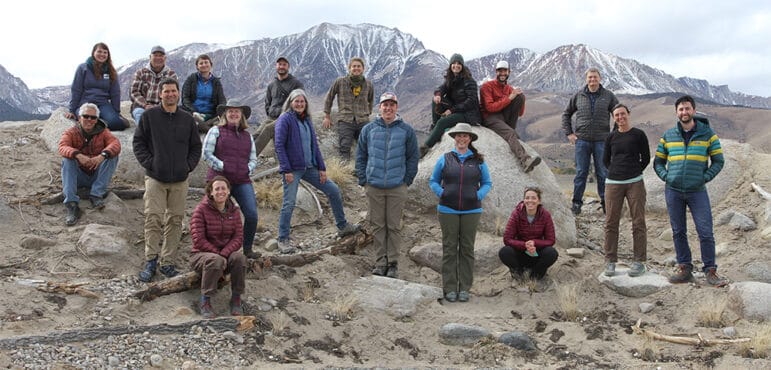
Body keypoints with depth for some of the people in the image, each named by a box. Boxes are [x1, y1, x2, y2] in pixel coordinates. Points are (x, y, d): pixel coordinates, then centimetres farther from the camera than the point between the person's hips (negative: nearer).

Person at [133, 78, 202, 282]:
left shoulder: (187, 119, 9)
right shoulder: (149, 116, 2)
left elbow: (196, 146, 16)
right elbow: (138, 142, 5)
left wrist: (189, 165, 3)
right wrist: (148, 163, -5)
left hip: (180, 180, 3)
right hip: (155, 178, -3)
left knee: (175, 221, 5)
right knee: (153, 219, -8)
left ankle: (167, 263, 13)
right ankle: (151, 261, 1)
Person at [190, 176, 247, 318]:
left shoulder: (233, 211, 3)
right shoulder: (201, 209, -10)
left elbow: (238, 237, -4)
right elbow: (198, 240, -15)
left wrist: (224, 253, -21)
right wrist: (217, 253, -20)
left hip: (226, 254, 4)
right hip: (201, 255, -3)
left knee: (239, 257, -30)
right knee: (215, 260, -38)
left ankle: (236, 299, -15)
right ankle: (205, 302, -23)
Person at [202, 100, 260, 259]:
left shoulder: (247, 136, 18)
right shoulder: (216, 131, 5)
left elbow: (253, 159, 19)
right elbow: (206, 154, -3)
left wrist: (247, 169, 0)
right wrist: (223, 167, -9)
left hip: (242, 182, 3)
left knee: (252, 215, -9)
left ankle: (247, 248, 9)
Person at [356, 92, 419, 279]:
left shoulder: (406, 130, 2)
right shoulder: (368, 129, 5)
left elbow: (413, 157, 6)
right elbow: (360, 156, 10)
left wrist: (407, 180, 1)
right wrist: (363, 179, 4)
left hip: (397, 187, -1)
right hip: (374, 187, 1)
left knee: (394, 226, 3)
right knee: (378, 225, 6)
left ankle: (393, 263, 12)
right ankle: (380, 262, 15)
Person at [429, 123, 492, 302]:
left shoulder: (478, 161, 6)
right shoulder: (445, 159, 5)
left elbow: (487, 183, 11)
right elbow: (433, 181, 10)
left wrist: (479, 195, -5)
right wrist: (441, 193, -6)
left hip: (471, 211, 1)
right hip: (448, 210, 0)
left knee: (467, 249, 5)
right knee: (449, 248, 2)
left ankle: (464, 288, 12)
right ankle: (449, 288, 8)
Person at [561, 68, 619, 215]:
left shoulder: (608, 96, 3)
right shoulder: (578, 96, 5)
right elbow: (566, 114, 16)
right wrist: (568, 133, 7)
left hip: (602, 140, 0)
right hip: (582, 140, 0)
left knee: (603, 173, 4)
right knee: (581, 172, 3)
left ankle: (605, 202, 14)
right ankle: (577, 202, 9)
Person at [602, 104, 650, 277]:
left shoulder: (638, 135, 3)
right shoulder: (611, 137, 10)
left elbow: (646, 158, 8)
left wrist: (633, 173, 8)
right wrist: (616, 172, 8)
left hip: (635, 183, -2)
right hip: (613, 183, 2)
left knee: (638, 222, -1)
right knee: (611, 223, 0)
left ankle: (639, 261, 5)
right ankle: (610, 261, 7)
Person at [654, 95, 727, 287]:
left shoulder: (707, 134, 2)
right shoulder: (668, 136, 7)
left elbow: (718, 161, 6)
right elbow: (658, 162, 14)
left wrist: (705, 177, -6)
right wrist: (666, 176, -2)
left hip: (697, 191, -2)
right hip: (673, 191, 2)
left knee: (706, 233, -4)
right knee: (678, 232, 7)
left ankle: (710, 271, 6)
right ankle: (685, 269, 17)